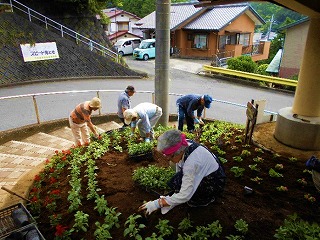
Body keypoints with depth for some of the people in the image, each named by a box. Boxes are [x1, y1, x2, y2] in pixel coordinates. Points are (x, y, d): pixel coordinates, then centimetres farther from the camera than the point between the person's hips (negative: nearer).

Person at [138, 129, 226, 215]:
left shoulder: (191, 162, -38)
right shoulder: (184, 145, -17)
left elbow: (184, 196, -33)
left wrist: (157, 204, -31)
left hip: (214, 182, -7)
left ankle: (207, 198, -1)